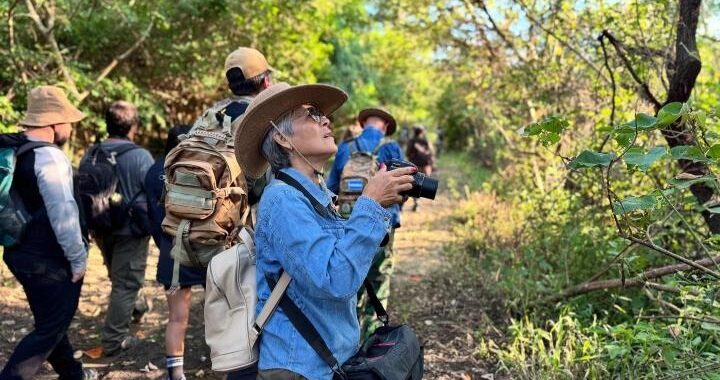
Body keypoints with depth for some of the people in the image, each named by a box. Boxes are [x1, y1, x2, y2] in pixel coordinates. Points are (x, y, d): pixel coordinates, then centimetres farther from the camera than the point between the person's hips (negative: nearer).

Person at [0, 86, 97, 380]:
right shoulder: (50, 157, -20)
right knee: (51, 328, 2)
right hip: (48, 259, -10)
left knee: (49, 321, 23)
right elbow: (63, 214, -23)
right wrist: (78, 258, -14)